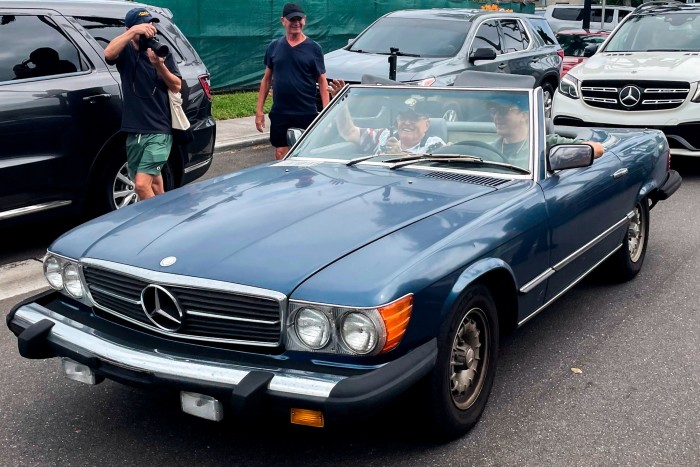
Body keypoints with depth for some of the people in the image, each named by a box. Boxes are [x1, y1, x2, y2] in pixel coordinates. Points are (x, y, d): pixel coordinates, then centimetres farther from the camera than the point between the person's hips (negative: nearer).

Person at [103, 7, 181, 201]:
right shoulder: (126, 51, 4)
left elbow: (176, 87, -1)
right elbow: (108, 53, -19)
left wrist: (160, 66, -18)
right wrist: (133, 31, -27)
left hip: (159, 131, -3)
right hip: (134, 132, 3)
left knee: (142, 184, -16)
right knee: (153, 182, 13)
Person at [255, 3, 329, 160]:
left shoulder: (313, 48, -1)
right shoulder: (274, 47, 6)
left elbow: (322, 82, -1)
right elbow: (267, 79, 11)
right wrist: (259, 110, 6)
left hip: (307, 114, -2)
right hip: (279, 113, 2)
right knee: (280, 155, 6)